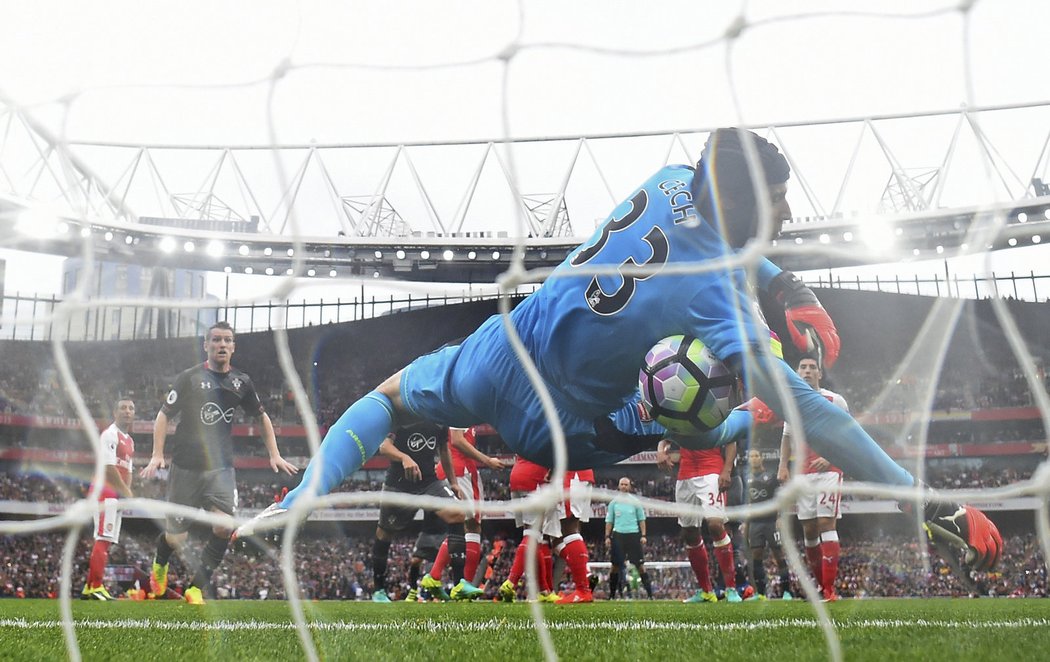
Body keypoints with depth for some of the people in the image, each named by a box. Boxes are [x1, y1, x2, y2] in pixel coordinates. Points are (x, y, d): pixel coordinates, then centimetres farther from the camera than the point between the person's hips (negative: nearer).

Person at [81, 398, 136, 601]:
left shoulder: (129, 441, 20)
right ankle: (96, 587, -13)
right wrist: (127, 492, -16)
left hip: (117, 494, 10)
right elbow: (109, 467, -18)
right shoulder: (110, 435, -10)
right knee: (103, 539, -13)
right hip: (105, 491, -10)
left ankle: (89, 588, 15)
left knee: (105, 540, 10)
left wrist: (127, 493, 6)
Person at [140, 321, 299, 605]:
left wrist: (274, 455, 11)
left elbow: (262, 417, 17)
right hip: (186, 467, -2)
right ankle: (159, 565, 41)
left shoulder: (241, 382, 4)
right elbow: (163, 415, 0)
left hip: (221, 467, 2)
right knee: (176, 539, 4)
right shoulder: (189, 378, -5)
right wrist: (157, 455, -10)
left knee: (224, 527, -19)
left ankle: (196, 588, -3)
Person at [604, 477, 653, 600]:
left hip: (633, 534, -1)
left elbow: (641, 519, 8)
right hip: (618, 535, 1)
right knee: (615, 565, 3)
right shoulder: (614, 502, 8)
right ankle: (612, 595, 12)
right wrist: (607, 537, 2)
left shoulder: (635, 502, 6)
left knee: (640, 565, -3)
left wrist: (643, 535, -1)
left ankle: (650, 594, -1)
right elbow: (609, 521, 10)